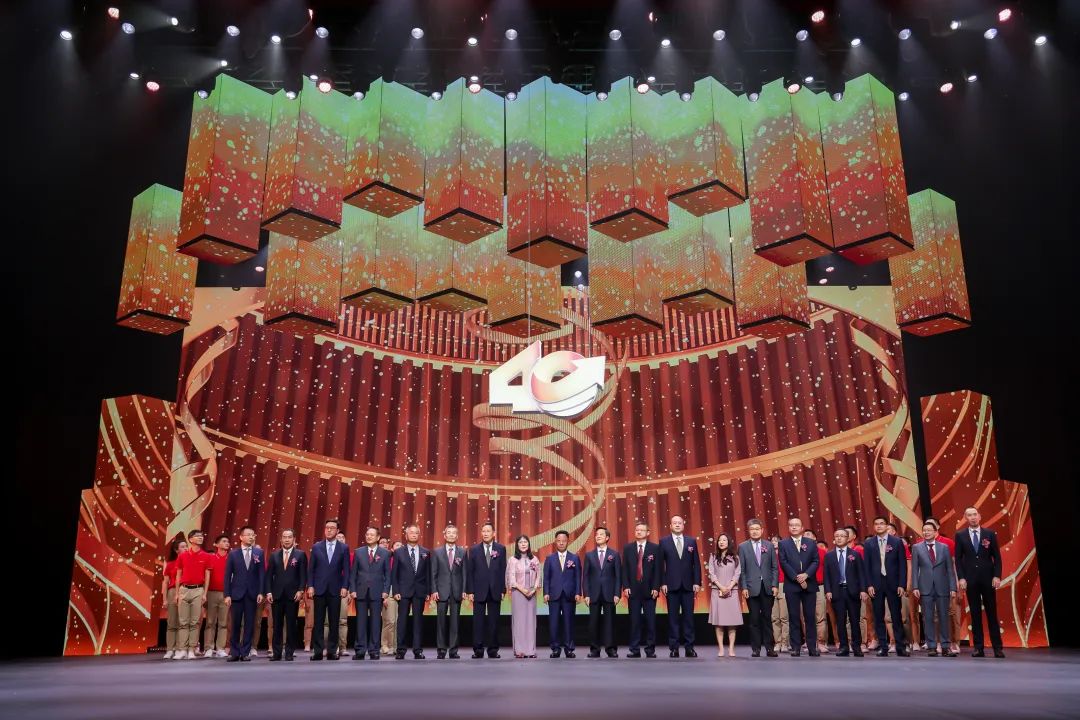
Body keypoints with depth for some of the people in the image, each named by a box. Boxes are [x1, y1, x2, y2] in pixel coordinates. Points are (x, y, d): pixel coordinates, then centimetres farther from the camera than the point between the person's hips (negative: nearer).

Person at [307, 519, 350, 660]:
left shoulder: (343, 548, 4)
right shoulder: (316, 547, 6)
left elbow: (346, 570, 2)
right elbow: (311, 568, 5)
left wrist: (344, 587, -7)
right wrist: (310, 586, -3)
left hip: (335, 590, 0)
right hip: (319, 589, 0)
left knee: (334, 622, 3)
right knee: (318, 622, 2)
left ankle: (332, 651, 8)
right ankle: (317, 651, 6)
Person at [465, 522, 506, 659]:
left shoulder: (501, 549, 4)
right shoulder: (474, 549, 4)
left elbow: (503, 570, 3)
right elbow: (469, 572, 2)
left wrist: (503, 590, -2)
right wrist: (470, 591, -4)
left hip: (495, 591, 0)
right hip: (479, 591, 0)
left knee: (494, 621, 5)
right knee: (478, 621, 1)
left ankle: (493, 649, 12)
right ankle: (478, 650, 6)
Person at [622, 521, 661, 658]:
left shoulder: (655, 548, 4)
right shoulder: (628, 548, 8)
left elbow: (658, 569, 1)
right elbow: (625, 569, 6)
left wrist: (656, 588, -7)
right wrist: (625, 587, -4)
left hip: (649, 590, -1)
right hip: (633, 590, 1)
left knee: (650, 621, 1)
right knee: (634, 621, 3)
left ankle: (650, 649, 8)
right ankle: (635, 649, 8)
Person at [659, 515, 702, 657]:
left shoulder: (692, 541, 8)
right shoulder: (664, 542, 4)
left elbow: (696, 563, 7)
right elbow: (661, 564, 1)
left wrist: (697, 582, -1)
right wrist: (662, 583, -5)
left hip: (688, 585, 1)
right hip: (672, 585, -1)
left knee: (688, 616, 2)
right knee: (673, 617, 2)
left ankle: (689, 647, 9)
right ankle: (674, 647, 7)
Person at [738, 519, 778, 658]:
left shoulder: (769, 546, 7)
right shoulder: (743, 547, 3)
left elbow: (774, 567, 6)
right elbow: (741, 569, 1)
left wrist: (774, 585, -2)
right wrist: (744, 587, -6)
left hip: (767, 588, 1)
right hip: (752, 588, -1)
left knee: (767, 617, 5)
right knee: (754, 619, 2)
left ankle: (769, 647, 12)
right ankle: (756, 648, 9)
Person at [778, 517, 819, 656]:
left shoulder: (811, 544, 11)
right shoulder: (783, 544, 6)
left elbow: (816, 561, 3)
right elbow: (783, 563, -3)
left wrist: (806, 574, -12)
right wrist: (797, 578, -12)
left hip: (809, 584, 1)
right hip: (791, 585, -1)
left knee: (810, 617, 2)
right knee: (794, 617, 1)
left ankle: (812, 647, 6)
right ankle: (796, 647, 4)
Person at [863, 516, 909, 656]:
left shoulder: (897, 542, 3)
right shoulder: (869, 543, 6)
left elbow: (902, 564, 1)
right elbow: (866, 566, 5)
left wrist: (902, 584, -5)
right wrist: (869, 585, -3)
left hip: (893, 583, -1)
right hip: (876, 584, 1)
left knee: (897, 616, 2)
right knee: (879, 617, 3)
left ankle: (900, 647, 10)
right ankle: (882, 647, 8)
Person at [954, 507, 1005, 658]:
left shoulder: (990, 534, 5)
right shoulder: (960, 535, 5)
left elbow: (997, 557, 4)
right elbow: (958, 559, 4)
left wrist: (997, 576, -6)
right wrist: (961, 578, -5)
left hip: (987, 578, 0)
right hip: (970, 579, 0)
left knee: (992, 613, 3)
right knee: (975, 614, 3)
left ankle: (997, 647, 9)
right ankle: (978, 647, 6)